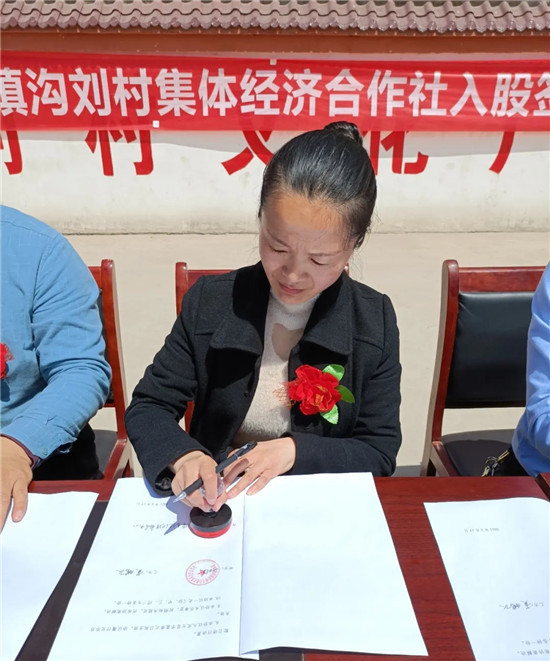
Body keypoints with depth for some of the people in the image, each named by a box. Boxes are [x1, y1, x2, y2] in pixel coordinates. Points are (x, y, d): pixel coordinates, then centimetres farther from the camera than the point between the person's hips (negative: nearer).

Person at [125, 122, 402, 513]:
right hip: (215, 502, 1)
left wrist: (294, 451, -18)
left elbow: (380, 455, -3)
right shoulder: (211, 303, -8)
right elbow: (148, 408, -2)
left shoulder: (375, 323, -8)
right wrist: (182, 456, -22)